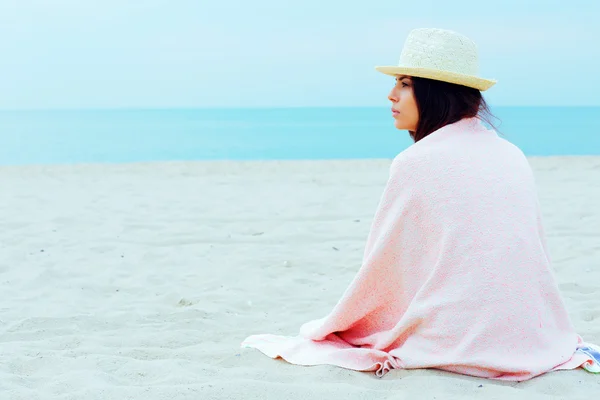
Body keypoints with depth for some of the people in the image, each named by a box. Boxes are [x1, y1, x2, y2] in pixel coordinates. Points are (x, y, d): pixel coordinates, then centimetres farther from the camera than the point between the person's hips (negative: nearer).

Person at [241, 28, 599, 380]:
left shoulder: (416, 162, -11)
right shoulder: (513, 156, 6)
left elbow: (382, 268, -3)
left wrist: (327, 328, 13)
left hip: (454, 342, -6)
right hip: (534, 340, 6)